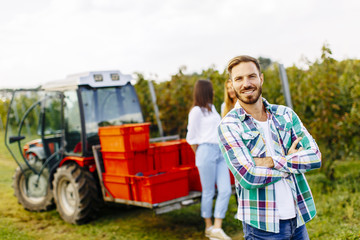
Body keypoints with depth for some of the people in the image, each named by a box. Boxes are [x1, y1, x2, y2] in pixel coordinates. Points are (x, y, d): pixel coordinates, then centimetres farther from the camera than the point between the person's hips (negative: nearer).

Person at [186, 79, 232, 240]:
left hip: (220, 152, 7)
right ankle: (208, 227, 18)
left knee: (225, 190, -1)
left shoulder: (211, 108, 19)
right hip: (207, 151, -7)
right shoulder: (196, 111, -4)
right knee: (208, 192, 2)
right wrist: (200, 156, 4)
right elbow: (191, 138, -2)